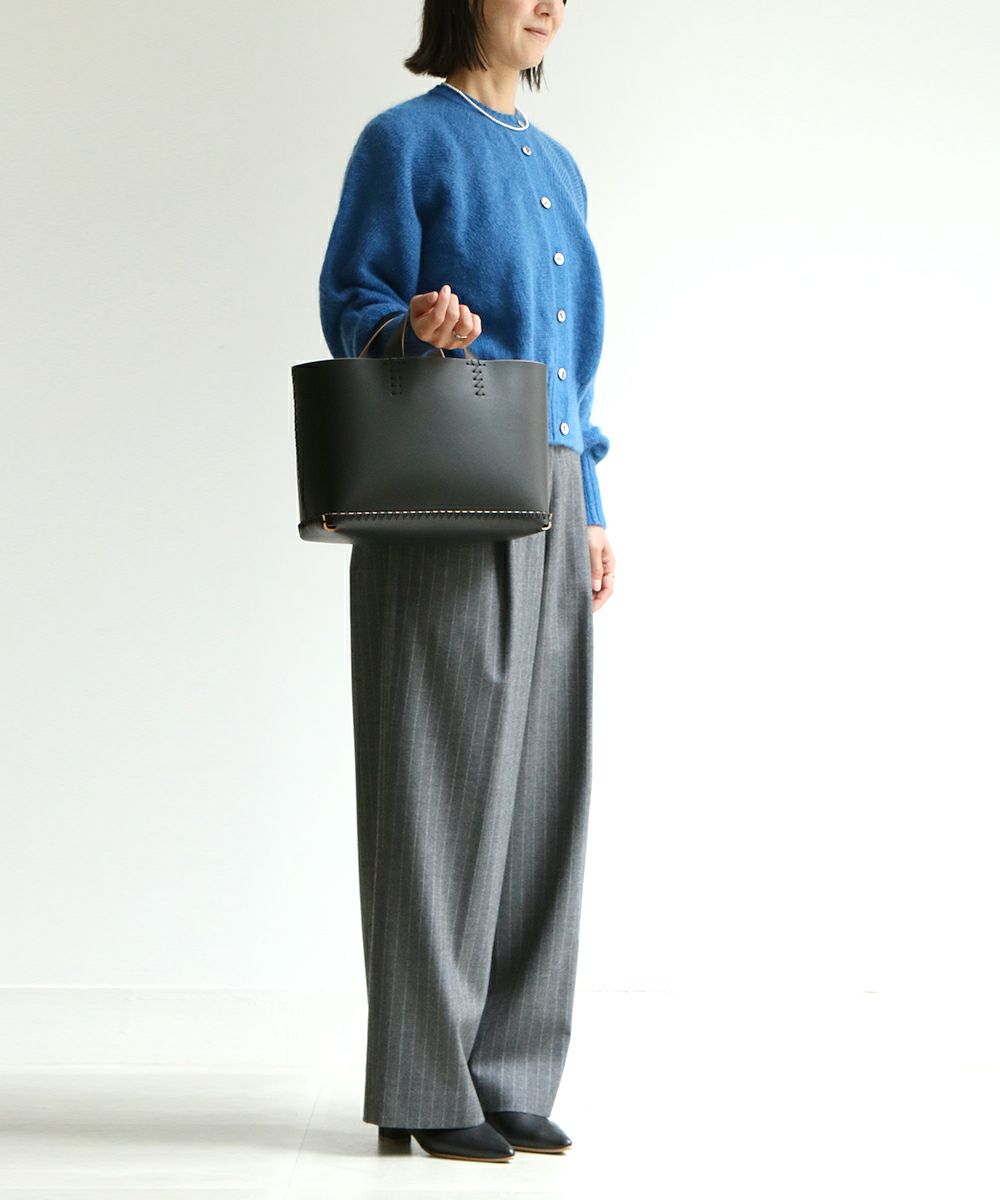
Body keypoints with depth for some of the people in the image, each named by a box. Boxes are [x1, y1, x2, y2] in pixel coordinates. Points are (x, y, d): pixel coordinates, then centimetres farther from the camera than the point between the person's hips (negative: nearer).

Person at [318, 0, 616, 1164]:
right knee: (444, 773, -5)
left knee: (537, 776, 4)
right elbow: (351, 303, -5)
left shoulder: (555, 165, 20)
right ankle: (426, 1086, 2)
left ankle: (508, 1075, 11)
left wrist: (591, 512, 16)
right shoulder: (407, 139, -1)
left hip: (546, 500, 7)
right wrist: (419, 328, -28)